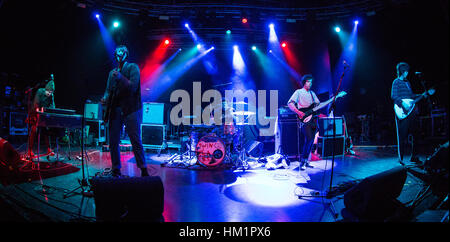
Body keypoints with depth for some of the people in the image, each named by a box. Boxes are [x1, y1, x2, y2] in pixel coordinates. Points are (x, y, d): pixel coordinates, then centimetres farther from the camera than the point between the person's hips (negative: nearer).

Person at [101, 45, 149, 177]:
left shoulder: (133, 67, 2)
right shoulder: (112, 72, 20)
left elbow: (133, 87, -10)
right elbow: (108, 90, 18)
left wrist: (120, 77, -23)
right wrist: (105, 98, -3)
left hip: (130, 109, -5)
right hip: (115, 110, 6)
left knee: (136, 141, -8)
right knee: (113, 142, 5)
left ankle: (143, 169, 1)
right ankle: (116, 170, 18)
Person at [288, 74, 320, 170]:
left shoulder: (312, 93, 24)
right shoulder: (299, 92, 5)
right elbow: (290, 103, -5)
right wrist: (298, 112, -19)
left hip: (313, 118, 6)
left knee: (311, 141, 4)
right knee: (309, 139, -20)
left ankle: (306, 161, 12)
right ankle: (303, 161, -12)